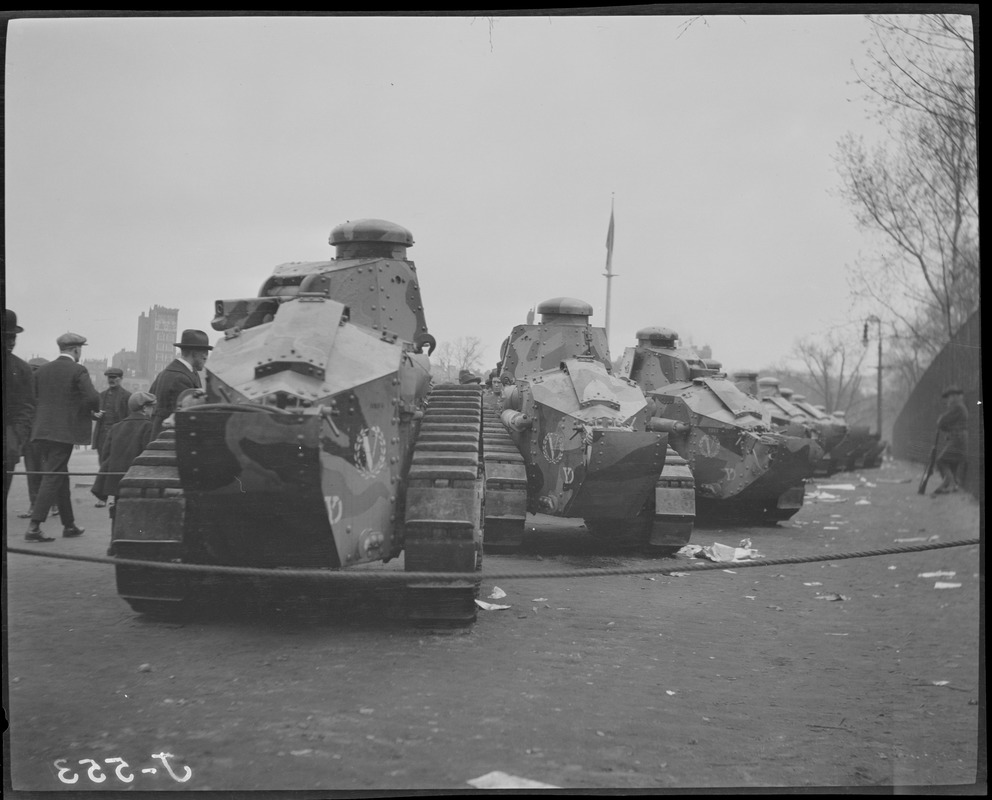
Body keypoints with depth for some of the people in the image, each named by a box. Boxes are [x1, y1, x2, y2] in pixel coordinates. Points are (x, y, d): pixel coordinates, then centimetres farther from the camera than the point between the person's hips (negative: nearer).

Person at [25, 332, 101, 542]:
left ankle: (69, 525, 23)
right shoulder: (78, 371, -8)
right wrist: (94, 409, 4)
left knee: (61, 477, 16)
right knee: (53, 478, -6)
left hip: (42, 431, 7)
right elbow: (92, 398, -17)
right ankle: (34, 527, -13)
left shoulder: (42, 370, 10)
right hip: (64, 432, -7)